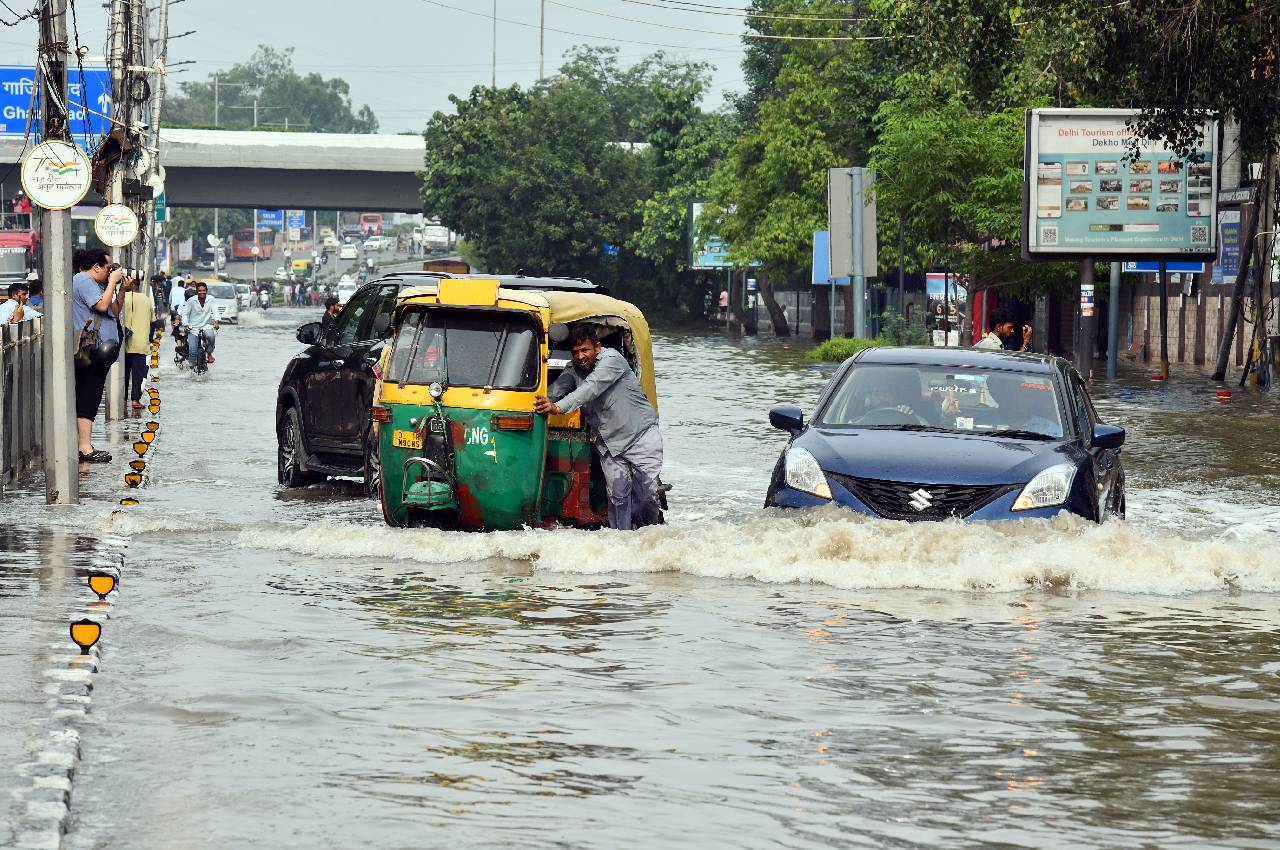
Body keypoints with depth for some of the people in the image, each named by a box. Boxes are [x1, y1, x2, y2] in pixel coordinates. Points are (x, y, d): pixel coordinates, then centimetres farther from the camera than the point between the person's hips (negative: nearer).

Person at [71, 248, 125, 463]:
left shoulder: (92, 283, 23)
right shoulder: (83, 281, -8)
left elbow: (114, 312, 23)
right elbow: (102, 305, -20)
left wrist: (122, 289, 13)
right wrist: (113, 282, -9)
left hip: (99, 353, 11)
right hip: (91, 353, -11)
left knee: (89, 400, 10)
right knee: (87, 399, -11)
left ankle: (82, 446, 12)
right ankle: (85, 448, -14)